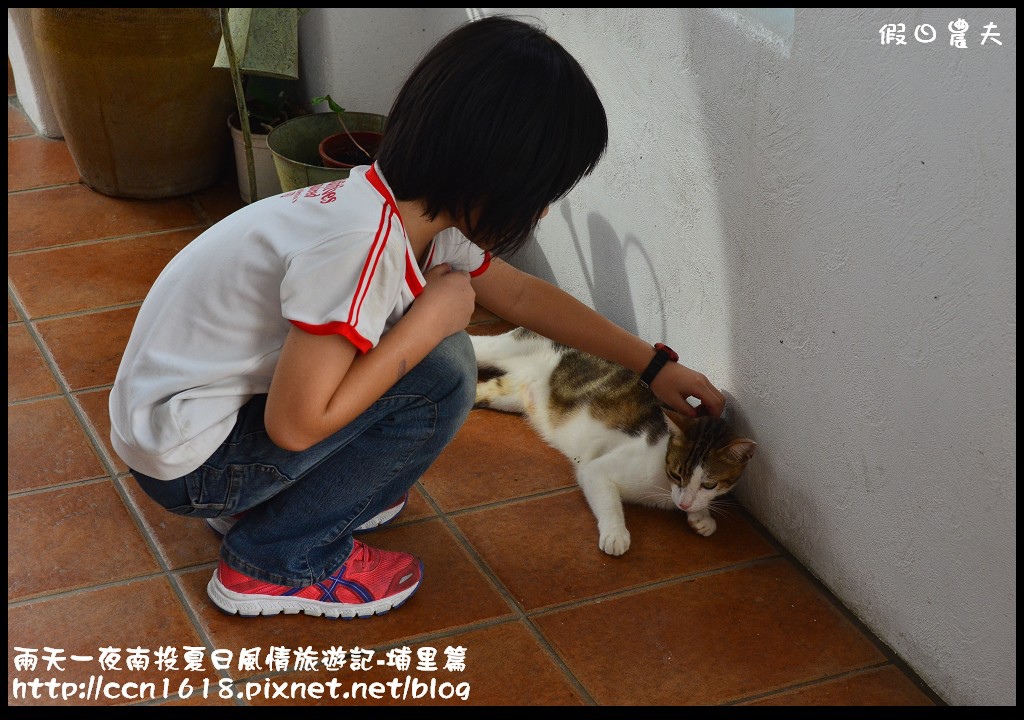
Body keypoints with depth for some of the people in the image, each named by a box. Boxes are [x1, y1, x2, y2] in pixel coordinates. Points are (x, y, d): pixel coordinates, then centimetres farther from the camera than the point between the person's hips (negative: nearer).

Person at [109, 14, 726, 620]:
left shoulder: (419, 212, -2)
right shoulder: (363, 241, -30)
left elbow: (523, 296, 13)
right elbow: (295, 424, -27)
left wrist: (653, 365, 19)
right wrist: (431, 319, -20)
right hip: (183, 459, -9)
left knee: (430, 338, 8)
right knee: (439, 377, -18)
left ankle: (268, 499, 15)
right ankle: (278, 563, -3)